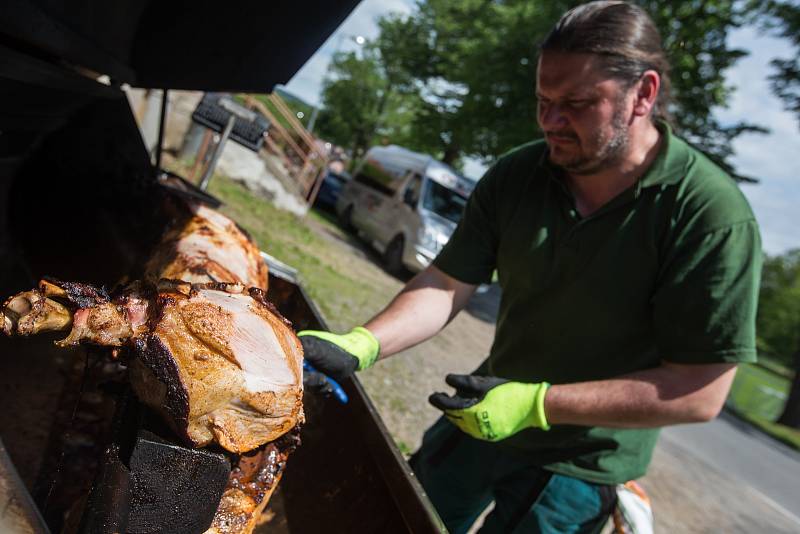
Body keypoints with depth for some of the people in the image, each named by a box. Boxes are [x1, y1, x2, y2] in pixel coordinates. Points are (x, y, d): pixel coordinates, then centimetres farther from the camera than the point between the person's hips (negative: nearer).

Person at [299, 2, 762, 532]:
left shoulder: (712, 216, -24)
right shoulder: (515, 174, -11)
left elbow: (701, 391, -23)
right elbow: (447, 284, -10)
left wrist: (537, 403, -28)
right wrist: (360, 345, -25)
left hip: (579, 464, -4)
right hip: (485, 414, 5)